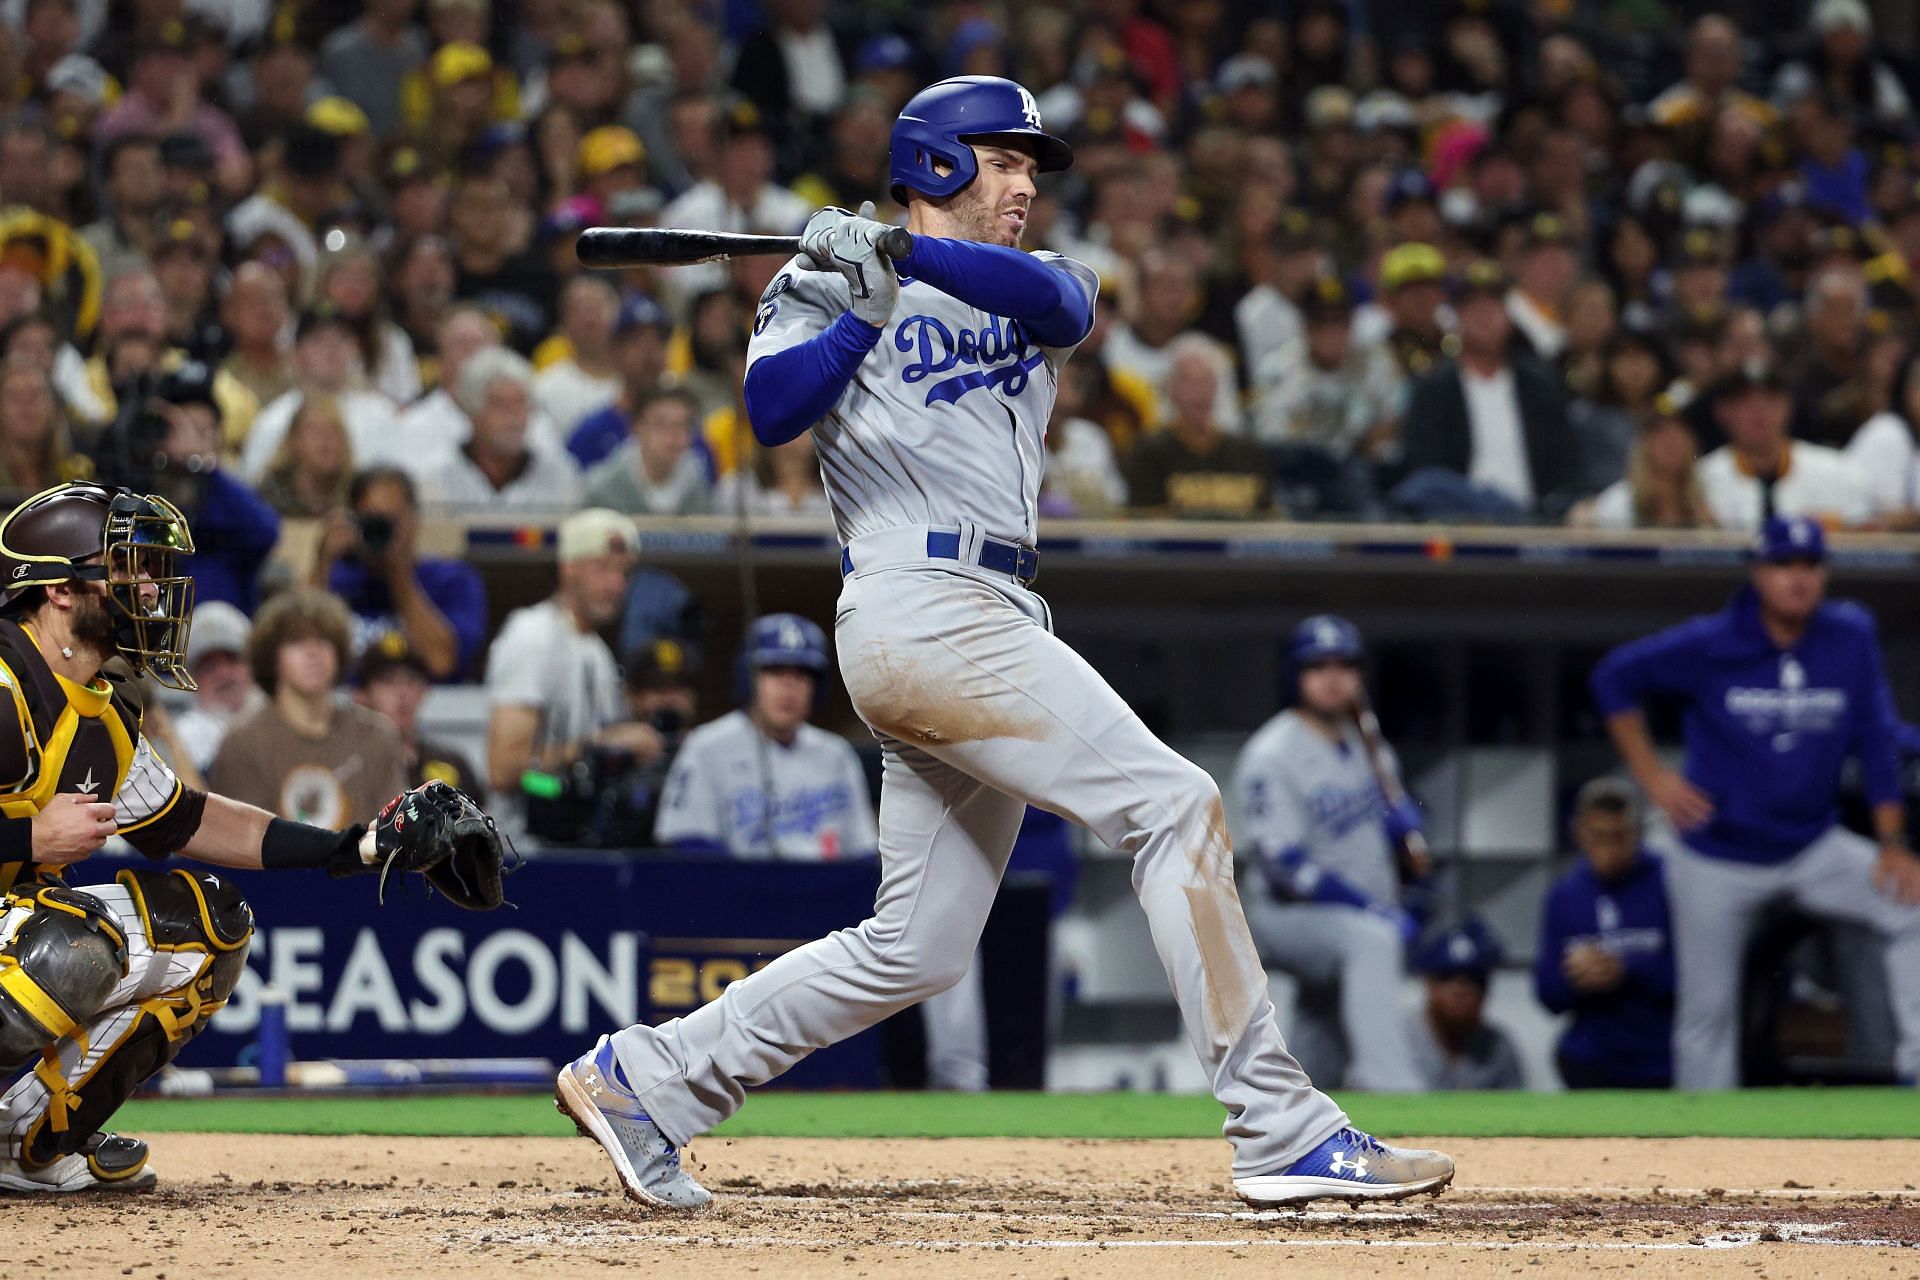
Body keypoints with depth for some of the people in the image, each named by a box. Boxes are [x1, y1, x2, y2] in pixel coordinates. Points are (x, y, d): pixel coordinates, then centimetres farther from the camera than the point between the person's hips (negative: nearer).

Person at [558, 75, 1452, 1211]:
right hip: (921, 607, -8)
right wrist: (869, 304, -14)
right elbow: (771, 411, -11)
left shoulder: (1036, 286, 23)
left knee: (919, 949, 8)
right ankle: (1283, 1132, -19)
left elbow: (1059, 302, -3)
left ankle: (641, 1079, 17)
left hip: (994, 622, 8)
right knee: (1175, 805, -16)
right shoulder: (820, 289, 7)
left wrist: (910, 252, -13)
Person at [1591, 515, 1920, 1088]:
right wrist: (1652, 777, -6)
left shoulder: (1850, 638, -7)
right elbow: (1615, 678, -1)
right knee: (1706, 1013, 3)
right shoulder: (1709, 646, -14)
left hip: (1812, 850, 2)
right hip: (1716, 859, -2)